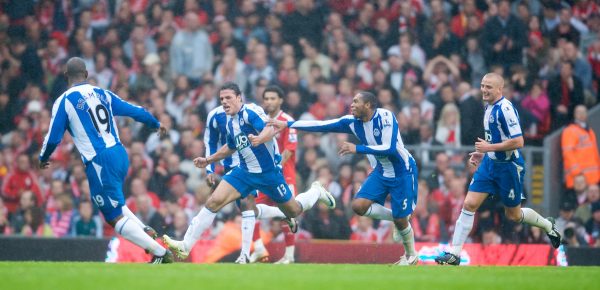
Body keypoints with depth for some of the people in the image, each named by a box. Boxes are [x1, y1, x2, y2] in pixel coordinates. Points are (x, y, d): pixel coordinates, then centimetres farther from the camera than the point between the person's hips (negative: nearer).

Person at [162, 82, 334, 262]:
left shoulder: (251, 111, -16)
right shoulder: (230, 122, 8)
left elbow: (270, 129, -33)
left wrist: (260, 139, -54)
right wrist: (208, 160, 25)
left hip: (268, 172, -6)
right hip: (245, 171, 6)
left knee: (293, 211, 7)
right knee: (214, 201, -11)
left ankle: (316, 192, 40)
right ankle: (185, 246, -12)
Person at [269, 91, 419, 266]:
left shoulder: (385, 117, -23)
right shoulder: (353, 122, -5)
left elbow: (390, 148, -31)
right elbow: (322, 126, -5)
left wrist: (357, 149, -33)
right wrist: (287, 125, -9)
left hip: (402, 172, -6)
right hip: (381, 172, 6)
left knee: (401, 219, -4)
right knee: (358, 205, -11)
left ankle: (411, 256, 21)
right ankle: (394, 217, 12)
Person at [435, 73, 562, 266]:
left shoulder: (505, 109, -21)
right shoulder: (489, 107, 7)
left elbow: (518, 141, -26)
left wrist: (489, 147, -20)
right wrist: (483, 153, 14)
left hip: (508, 167, -8)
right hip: (490, 163, 8)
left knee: (513, 215, 9)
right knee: (469, 204, -5)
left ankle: (548, 226, 36)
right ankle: (455, 254, -4)